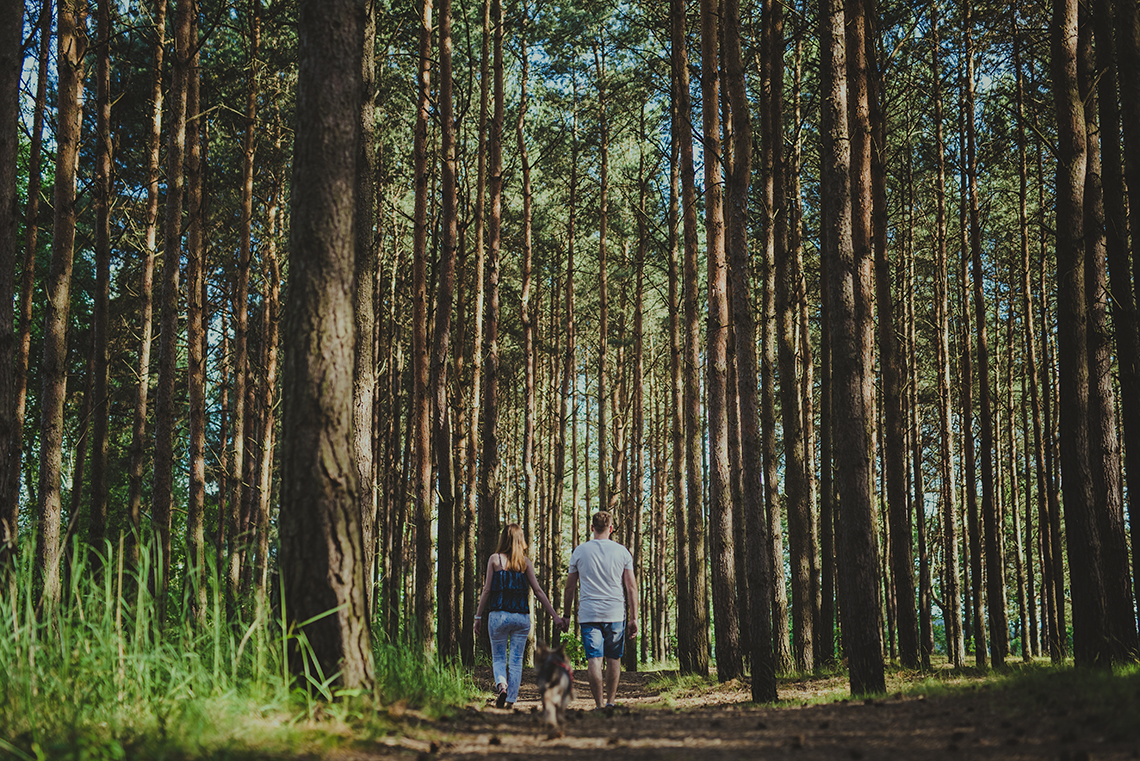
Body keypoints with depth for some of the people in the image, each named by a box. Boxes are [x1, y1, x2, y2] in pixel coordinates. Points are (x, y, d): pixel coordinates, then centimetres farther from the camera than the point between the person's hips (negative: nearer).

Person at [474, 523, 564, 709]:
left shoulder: (495, 559, 1)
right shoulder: (525, 562, 5)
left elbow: (487, 590, -1)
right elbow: (538, 591, 0)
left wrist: (478, 617, 6)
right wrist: (555, 616, 1)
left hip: (498, 615, -1)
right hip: (521, 616, 1)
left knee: (498, 657, 10)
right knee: (516, 660, 8)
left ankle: (501, 684, -18)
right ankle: (511, 701, 2)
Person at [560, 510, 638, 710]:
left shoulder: (579, 551, 4)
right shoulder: (622, 552, 3)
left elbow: (570, 586, 8)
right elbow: (631, 587, 0)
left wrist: (566, 614, 17)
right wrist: (634, 618, 3)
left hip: (589, 614, -1)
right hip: (616, 613, 1)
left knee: (594, 659, -3)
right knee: (613, 659, 12)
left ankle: (599, 705, -7)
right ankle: (611, 702, 18)